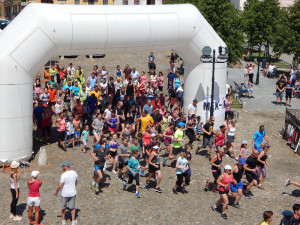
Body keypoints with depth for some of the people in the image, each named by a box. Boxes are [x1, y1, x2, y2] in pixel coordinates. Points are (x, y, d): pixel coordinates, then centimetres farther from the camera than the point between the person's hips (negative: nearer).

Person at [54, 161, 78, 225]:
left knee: (63, 208, 16)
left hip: (65, 194, -4)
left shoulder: (64, 175, -21)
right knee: (72, 207, 17)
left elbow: (60, 186, -20)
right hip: (73, 193, 4)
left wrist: (56, 192, -4)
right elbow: (76, 183, 10)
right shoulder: (74, 173, -3)